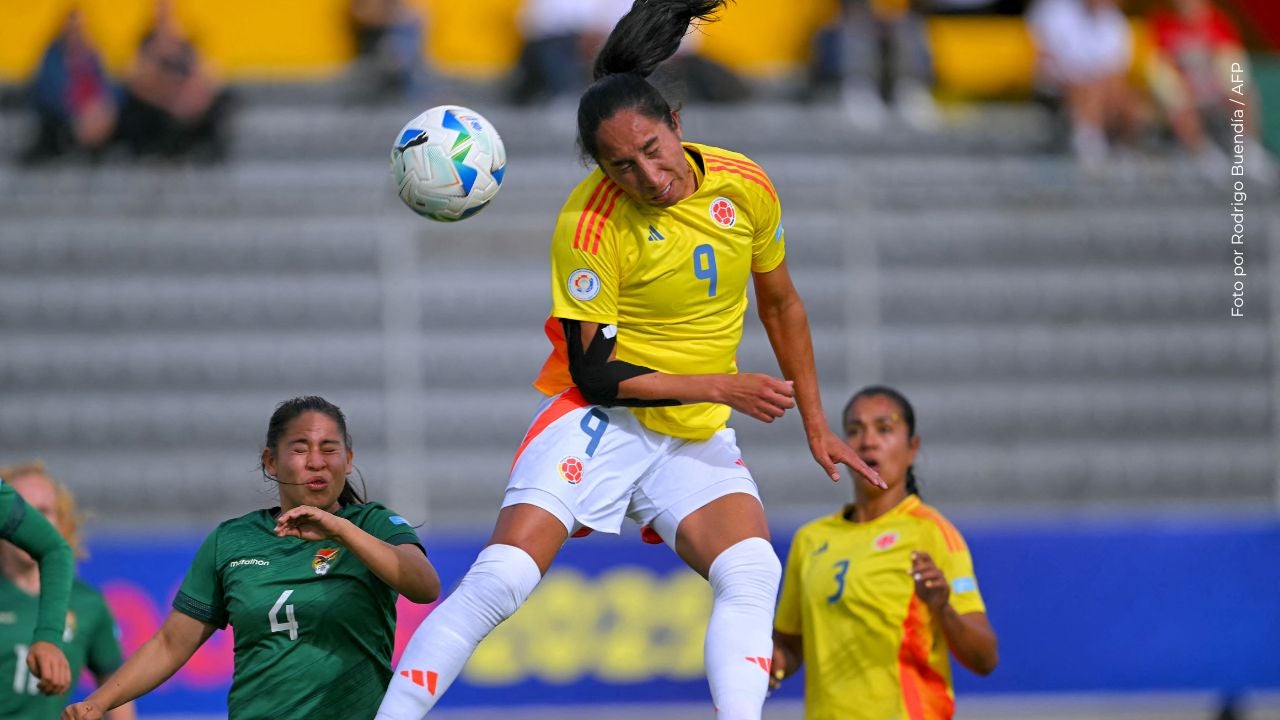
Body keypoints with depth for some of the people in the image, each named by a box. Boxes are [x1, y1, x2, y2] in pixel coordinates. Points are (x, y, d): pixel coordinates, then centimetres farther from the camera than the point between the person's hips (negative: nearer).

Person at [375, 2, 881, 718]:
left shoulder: (745, 185, -6)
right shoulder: (590, 224, -20)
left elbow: (782, 303, 12)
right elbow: (593, 374, -18)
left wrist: (816, 425, 14)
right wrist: (720, 384, -21)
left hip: (698, 436, 4)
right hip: (600, 420, -4)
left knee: (754, 572, -23)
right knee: (499, 579, -20)